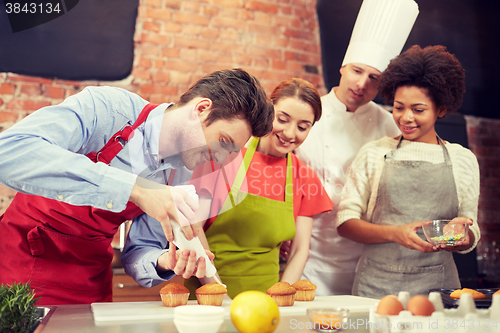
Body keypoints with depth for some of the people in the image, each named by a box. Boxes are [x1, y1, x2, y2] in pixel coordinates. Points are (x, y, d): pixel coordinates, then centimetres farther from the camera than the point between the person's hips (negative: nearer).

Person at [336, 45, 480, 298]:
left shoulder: (463, 160, 9)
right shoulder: (373, 153, 6)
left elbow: (471, 235, 14)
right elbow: (345, 222, 1)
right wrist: (395, 233, -14)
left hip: (437, 285, 1)